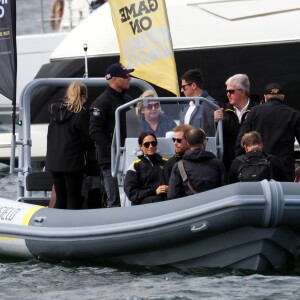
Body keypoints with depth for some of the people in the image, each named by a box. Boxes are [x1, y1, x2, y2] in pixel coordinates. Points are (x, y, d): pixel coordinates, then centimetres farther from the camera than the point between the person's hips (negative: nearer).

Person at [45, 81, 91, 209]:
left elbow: (50, 136, 13)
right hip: (72, 162, -6)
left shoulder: (55, 111, 7)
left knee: (60, 199, 13)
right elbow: (87, 141, -8)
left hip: (53, 161, 6)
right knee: (74, 200, -1)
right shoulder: (81, 114, -12)